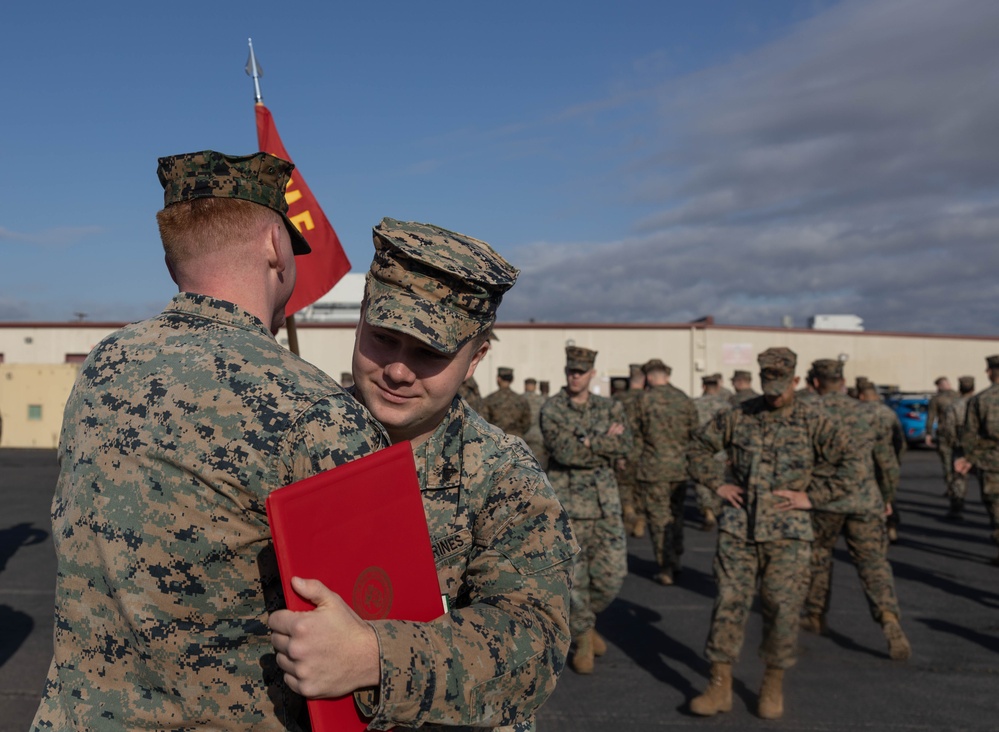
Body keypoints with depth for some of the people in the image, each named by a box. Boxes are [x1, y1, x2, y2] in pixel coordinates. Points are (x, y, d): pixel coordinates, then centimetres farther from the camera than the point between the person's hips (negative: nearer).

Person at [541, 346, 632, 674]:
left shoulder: (610, 408, 6)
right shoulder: (551, 409, -5)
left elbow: (624, 444, -9)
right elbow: (564, 451, -19)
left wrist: (587, 444, -16)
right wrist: (605, 443, -13)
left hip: (604, 500, 3)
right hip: (567, 500, -3)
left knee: (612, 573, 3)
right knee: (573, 574, 1)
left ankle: (583, 621, 30)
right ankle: (583, 637, 22)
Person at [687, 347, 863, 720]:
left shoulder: (813, 423, -1)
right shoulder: (738, 416, 4)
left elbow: (850, 463, -3)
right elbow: (699, 445, 14)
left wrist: (811, 496, -8)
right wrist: (718, 484, 3)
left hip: (787, 532, -1)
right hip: (738, 527, 1)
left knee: (782, 608, 4)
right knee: (729, 602, 1)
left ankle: (773, 686, 22)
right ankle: (720, 687, 12)